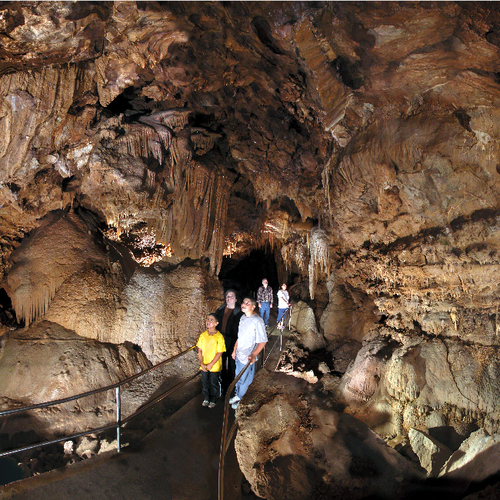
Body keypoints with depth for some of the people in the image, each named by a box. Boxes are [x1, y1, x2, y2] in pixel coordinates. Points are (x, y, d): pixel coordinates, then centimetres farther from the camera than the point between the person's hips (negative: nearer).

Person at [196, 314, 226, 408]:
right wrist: (201, 363, -10)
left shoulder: (219, 336, -17)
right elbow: (200, 350, 0)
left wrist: (211, 364, -17)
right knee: (204, 382, 17)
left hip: (215, 366, -3)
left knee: (214, 383, 13)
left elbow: (219, 353, -15)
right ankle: (206, 398, 40)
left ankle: (213, 399, 35)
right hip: (204, 366, 4)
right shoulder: (203, 335, -4)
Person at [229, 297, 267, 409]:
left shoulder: (257, 321, -22)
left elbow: (262, 341, -23)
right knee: (237, 378, 22)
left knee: (244, 380, 12)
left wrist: (253, 355, -33)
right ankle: (237, 395, 42)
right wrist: (235, 350, 19)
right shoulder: (243, 318, 3)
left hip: (248, 358, -7)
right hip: (239, 355, 7)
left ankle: (238, 397, 33)